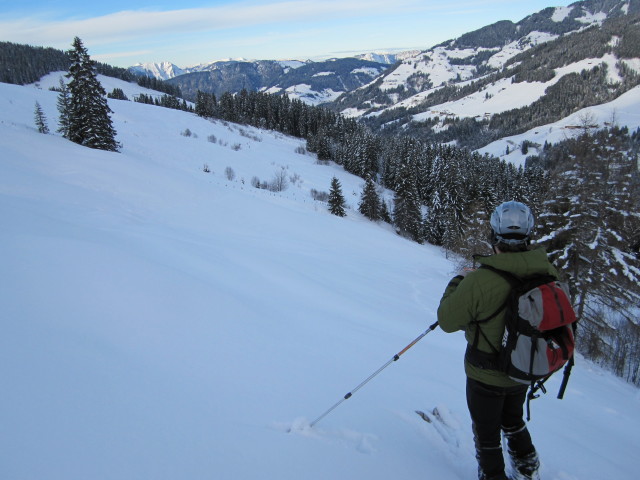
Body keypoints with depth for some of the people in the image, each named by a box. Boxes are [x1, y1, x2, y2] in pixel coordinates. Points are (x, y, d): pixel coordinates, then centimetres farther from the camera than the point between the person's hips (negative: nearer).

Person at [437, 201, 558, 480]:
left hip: (486, 376, -5)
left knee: (487, 432, 19)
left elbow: (447, 322, -21)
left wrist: (454, 287, -6)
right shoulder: (548, 274, -17)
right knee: (513, 420, 32)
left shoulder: (480, 281, -33)